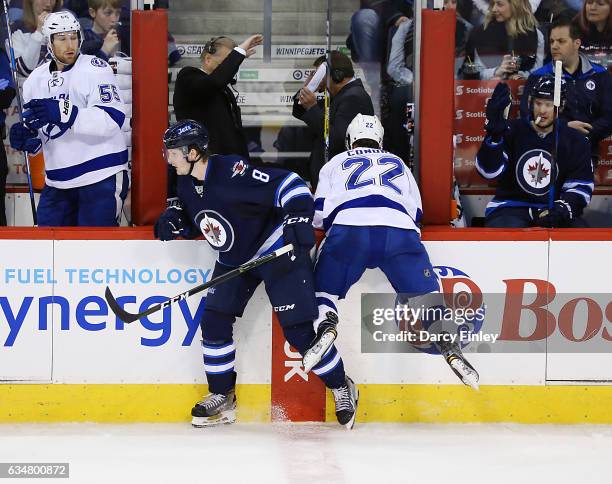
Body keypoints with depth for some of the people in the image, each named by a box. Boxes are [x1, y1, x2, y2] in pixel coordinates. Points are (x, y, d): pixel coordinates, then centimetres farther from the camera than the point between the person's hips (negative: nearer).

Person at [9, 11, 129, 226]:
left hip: (100, 176, -6)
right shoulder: (36, 80, 10)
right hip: (58, 182, 6)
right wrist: (27, 138, -6)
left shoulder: (95, 69, -9)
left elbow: (112, 119, -22)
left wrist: (64, 113, -32)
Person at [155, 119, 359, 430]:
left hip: (279, 251, -8)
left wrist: (299, 219, -36)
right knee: (214, 321, -1)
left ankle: (341, 388, 9)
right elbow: (192, 218, 16)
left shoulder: (232, 172, -29)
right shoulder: (186, 183, -3)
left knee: (298, 329, -10)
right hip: (234, 260, 8)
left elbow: (289, 184, -28)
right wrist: (173, 221, -5)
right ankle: (222, 397, 13)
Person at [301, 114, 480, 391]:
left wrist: (331, 226, 44)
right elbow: (416, 213, 31)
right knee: (425, 294, 3)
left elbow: (319, 216, 23)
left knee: (323, 288, 12)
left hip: (349, 230, -1)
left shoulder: (335, 164, 31)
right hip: (399, 231, 1)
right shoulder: (398, 164, 37)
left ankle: (325, 324, -20)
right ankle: (448, 343, -22)